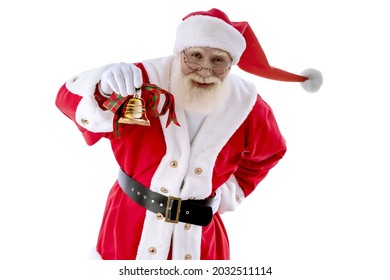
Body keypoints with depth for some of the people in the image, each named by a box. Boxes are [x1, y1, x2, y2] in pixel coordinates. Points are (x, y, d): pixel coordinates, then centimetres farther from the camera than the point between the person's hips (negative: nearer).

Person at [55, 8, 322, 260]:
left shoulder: (247, 107, -8)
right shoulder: (145, 81, -17)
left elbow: (268, 153, 13)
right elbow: (70, 99, -22)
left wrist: (230, 192, 7)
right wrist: (105, 88, -44)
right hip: (129, 225, -1)